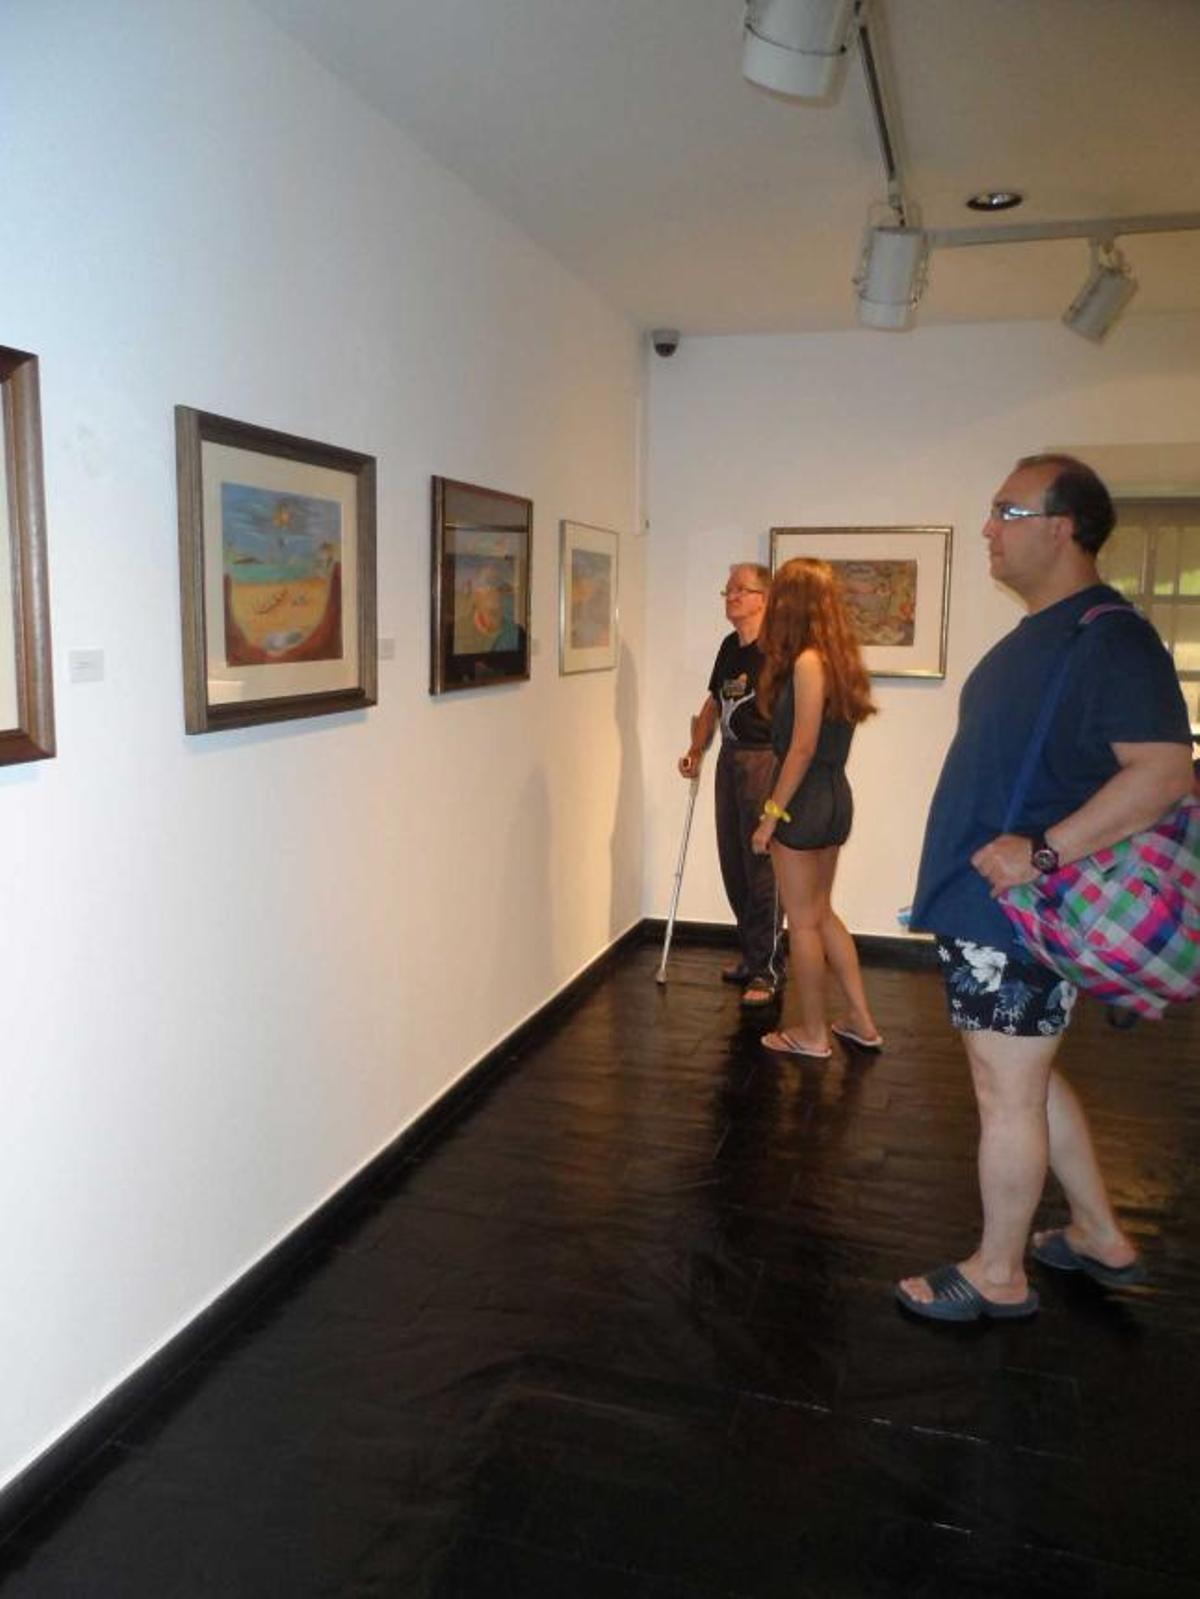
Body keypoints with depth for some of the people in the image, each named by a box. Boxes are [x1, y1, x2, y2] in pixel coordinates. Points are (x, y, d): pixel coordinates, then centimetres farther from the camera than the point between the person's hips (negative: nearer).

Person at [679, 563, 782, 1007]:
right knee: (732, 863, 13)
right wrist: (696, 750, 15)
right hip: (730, 758, 8)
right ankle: (749, 952, 28)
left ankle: (766, 969, 4)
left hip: (765, 762, -8)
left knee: (761, 867, -5)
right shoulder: (729, 646, 13)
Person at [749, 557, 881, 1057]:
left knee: (803, 921, 4)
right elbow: (828, 738, 6)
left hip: (806, 801, -9)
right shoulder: (836, 657, 8)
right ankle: (860, 1020, 27)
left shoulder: (807, 662, -17)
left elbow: (803, 748, -19)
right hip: (834, 796, 9)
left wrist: (771, 814, -15)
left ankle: (811, 1034, 17)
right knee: (821, 913, 20)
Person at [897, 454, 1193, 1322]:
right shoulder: (1038, 634, 13)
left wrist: (1043, 851, -30)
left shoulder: (1109, 638, -18)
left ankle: (998, 1275, 23)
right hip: (985, 904, 10)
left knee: (1008, 1090, 5)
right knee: (1027, 1078, 21)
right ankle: (1102, 1237, 38)